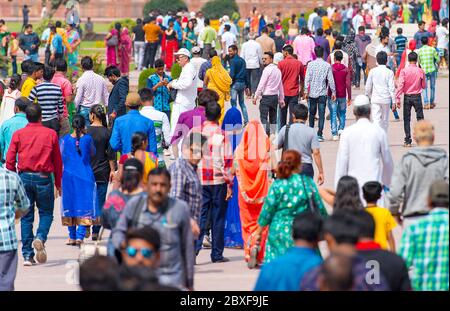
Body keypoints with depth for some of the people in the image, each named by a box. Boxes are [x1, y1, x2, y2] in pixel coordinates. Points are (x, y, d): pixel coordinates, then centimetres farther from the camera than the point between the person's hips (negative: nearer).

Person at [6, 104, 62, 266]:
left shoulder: (18, 134, 2)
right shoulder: (51, 134, 1)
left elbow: (9, 160, 0)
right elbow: (57, 160, 6)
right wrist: (58, 183, 14)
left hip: (24, 177, 1)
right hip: (43, 178, -1)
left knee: (26, 216, 7)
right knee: (46, 212, 12)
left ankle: (27, 255, 4)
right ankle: (40, 238, -17)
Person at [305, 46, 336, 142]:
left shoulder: (310, 64, -3)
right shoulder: (327, 65, -4)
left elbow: (307, 78, -7)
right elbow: (331, 80, -3)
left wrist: (306, 91, -4)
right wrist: (333, 92, 5)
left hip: (312, 93, 1)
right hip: (322, 93, -1)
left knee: (312, 113, 15)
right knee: (321, 114, 0)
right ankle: (319, 135, -6)